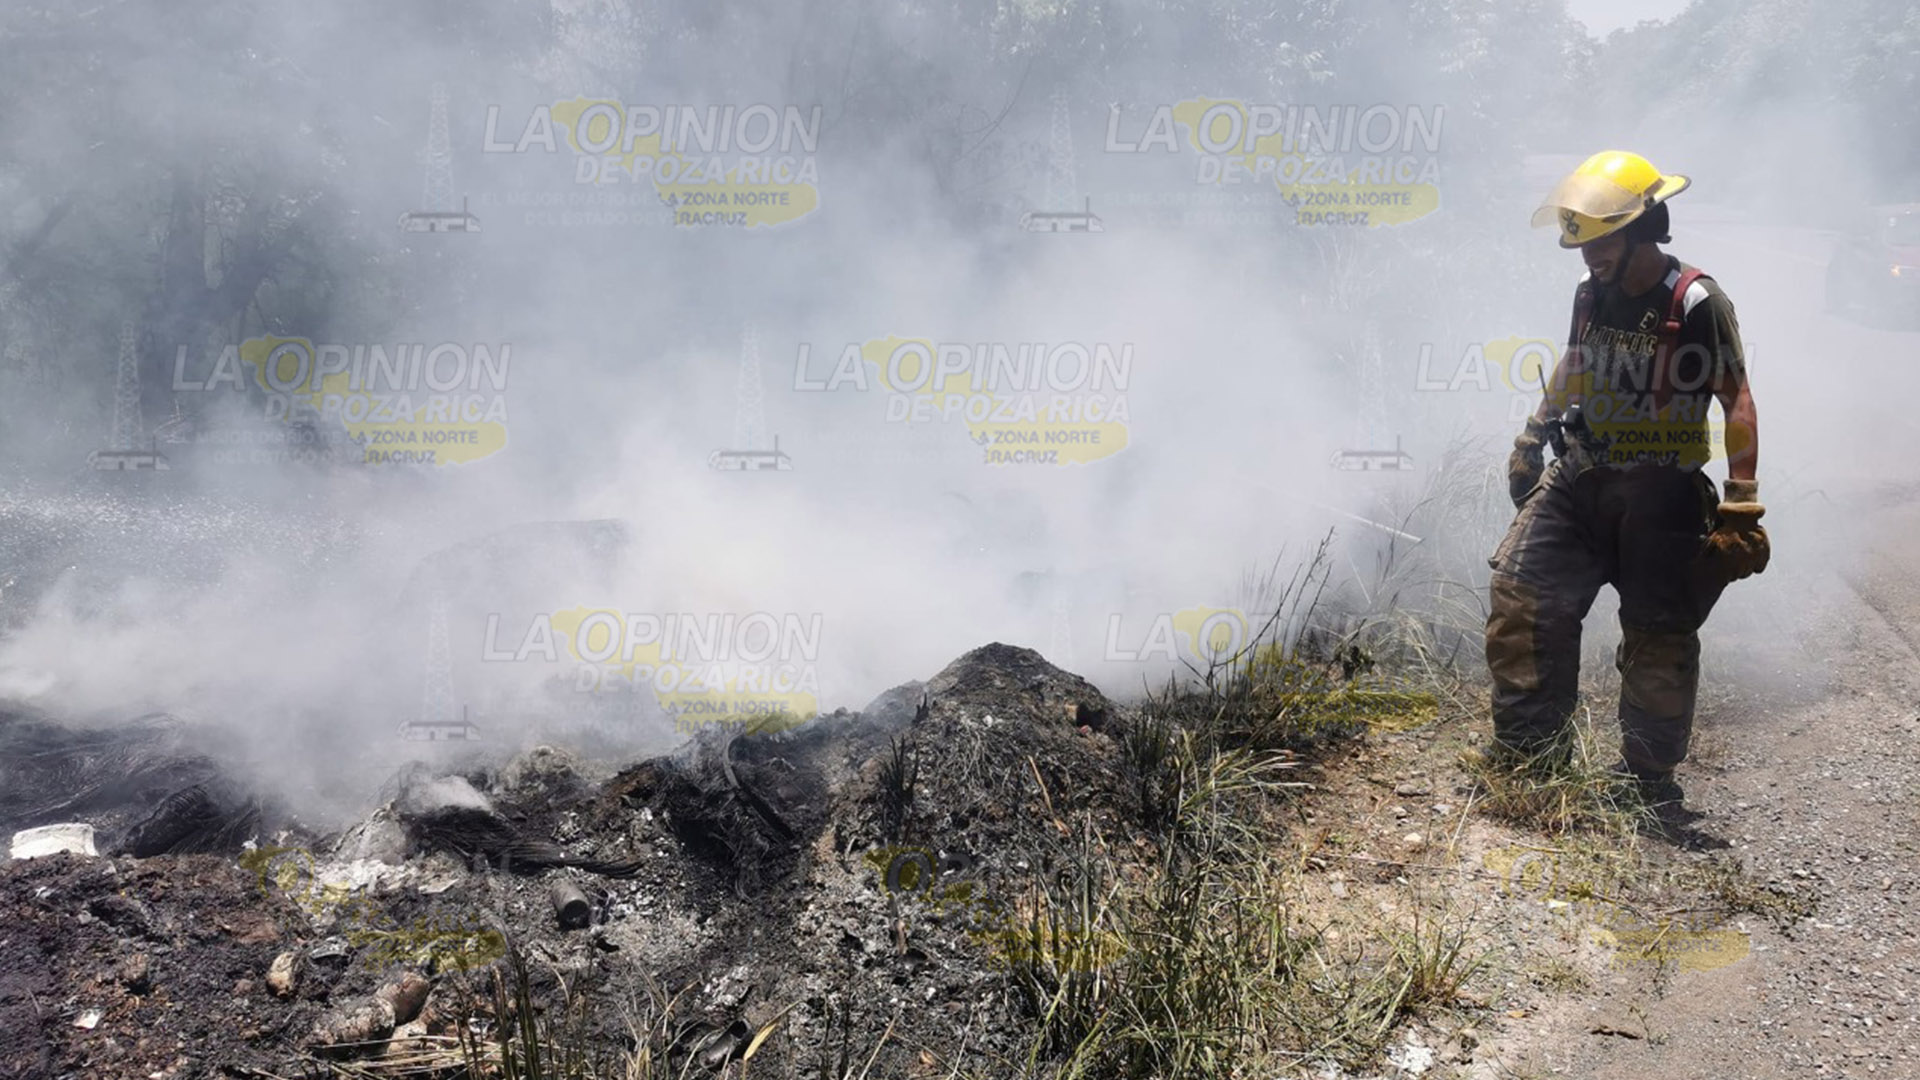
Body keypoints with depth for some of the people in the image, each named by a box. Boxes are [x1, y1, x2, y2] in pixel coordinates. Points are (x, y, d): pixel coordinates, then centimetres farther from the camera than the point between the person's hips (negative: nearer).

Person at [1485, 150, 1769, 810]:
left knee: (1658, 637, 4)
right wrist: (1532, 436, 24)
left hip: (1661, 495, -5)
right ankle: (1527, 750, 4)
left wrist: (1741, 507, -15)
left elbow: (1737, 402, -11)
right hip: (1578, 478, 5)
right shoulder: (1591, 294, 7)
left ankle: (1648, 775, 20)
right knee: (1520, 592, -7)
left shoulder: (1697, 304, -12)